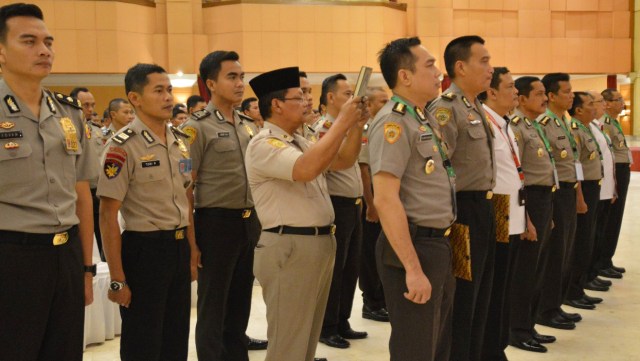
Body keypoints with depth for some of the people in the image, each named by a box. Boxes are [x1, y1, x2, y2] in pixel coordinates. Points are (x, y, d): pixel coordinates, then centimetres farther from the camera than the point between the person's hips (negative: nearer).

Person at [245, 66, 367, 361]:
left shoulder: (300, 142, 14)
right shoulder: (263, 144, -15)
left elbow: (343, 161, 17)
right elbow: (306, 169, -31)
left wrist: (356, 126, 0)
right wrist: (342, 122, -26)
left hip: (321, 245, 9)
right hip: (290, 249, -9)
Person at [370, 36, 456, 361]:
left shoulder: (424, 119, 13)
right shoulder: (393, 123, -16)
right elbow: (386, 200, -25)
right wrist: (413, 268, -27)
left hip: (439, 245, 10)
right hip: (415, 247, -9)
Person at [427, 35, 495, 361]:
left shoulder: (475, 107, 15)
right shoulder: (446, 109, -16)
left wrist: (486, 209, 19)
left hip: (483, 209, 10)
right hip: (463, 211, -10)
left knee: (479, 298, 18)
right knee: (460, 302, 1)